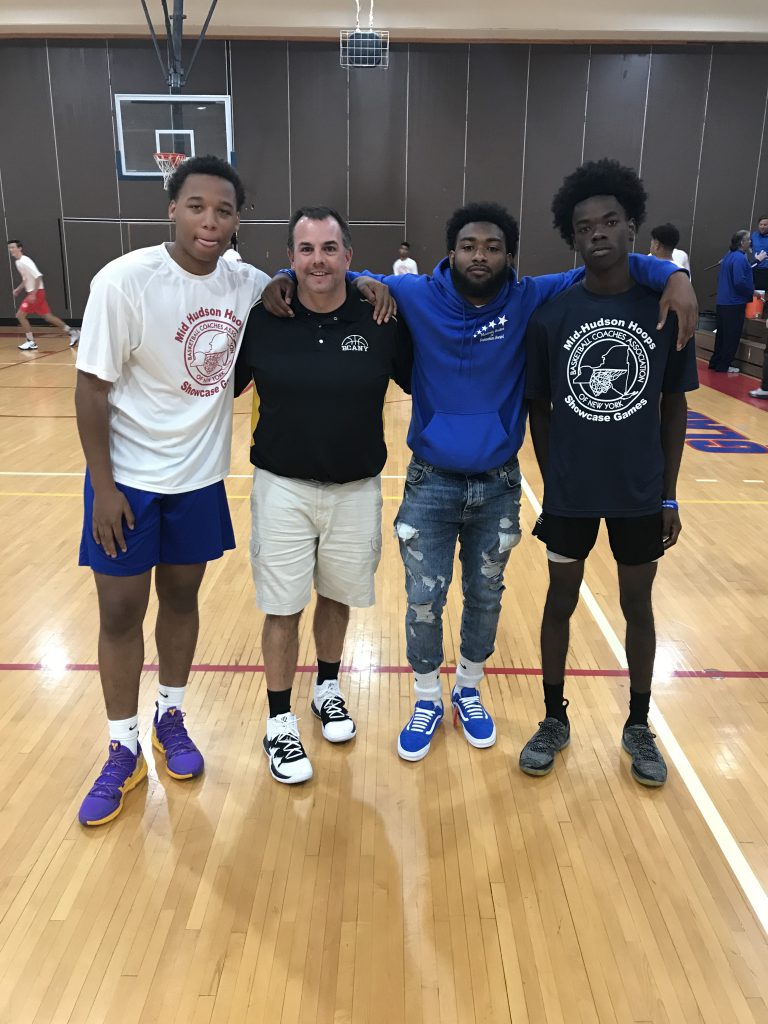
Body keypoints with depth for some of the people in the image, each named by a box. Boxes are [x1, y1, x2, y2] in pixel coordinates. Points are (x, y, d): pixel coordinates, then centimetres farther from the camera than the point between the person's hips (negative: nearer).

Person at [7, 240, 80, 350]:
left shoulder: (24, 261, -17)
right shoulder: (18, 262, 12)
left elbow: (38, 276, -24)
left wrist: (33, 294, -25)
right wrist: (18, 289, 14)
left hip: (36, 292, -9)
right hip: (32, 292, 9)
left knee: (20, 315, -7)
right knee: (48, 317, 12)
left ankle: (31, 342, 1)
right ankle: (72, 332, 15)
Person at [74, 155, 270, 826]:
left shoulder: (246, 285, -5)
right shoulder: (124, 281, -17)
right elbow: (92, 387, -13)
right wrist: (102, 486, -14)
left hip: (200, 477, 4)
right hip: (128, 479, -3)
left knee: (181, 599, 16)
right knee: (120, 613, 5)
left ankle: (171, 719, 36)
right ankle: (123, 753, 23)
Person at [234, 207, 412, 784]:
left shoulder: (382, 321, -6)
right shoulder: (262, 318, -7)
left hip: (356, 490, 1)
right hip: (283, 488, -1)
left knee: (338, 597, 18)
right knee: (283, 609, 6)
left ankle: (328, 689, 43)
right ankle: (280, 722, 25)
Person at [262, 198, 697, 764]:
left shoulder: (530, 301, -5)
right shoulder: (417, 297, -7)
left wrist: (673, 275, -17)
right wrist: (288, 279, -14)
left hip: (499, 486, 1)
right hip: (431, 484, -1)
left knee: (486, 597, 16)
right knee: (424, 602, 6)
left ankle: (469, 691, 40)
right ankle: (427, 700, 30)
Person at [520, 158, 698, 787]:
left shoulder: (665, 309, -5)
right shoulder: (551, 316, -7)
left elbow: (674, 405, 1)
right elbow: (540, 409, 1)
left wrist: (668, 495, 1)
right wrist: (551, 482, 1)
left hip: (640, 493, 1)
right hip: (570, 492, 0)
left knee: (638, 606, 15)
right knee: (561, 602, 13)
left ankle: (639, 726, 35)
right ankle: (555, 720, 33)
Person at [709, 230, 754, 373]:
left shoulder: (729, 255, 12)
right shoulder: (740, 258, -18)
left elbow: (720, 277, 20)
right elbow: (740, 282, -24)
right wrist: (751, 291, -10)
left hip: (722, 302, 9)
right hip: (734, 304, -9)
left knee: (722, 334, 16)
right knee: (732, 337, -1)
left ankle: (715, 362, 21)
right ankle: (723, 366, 3)